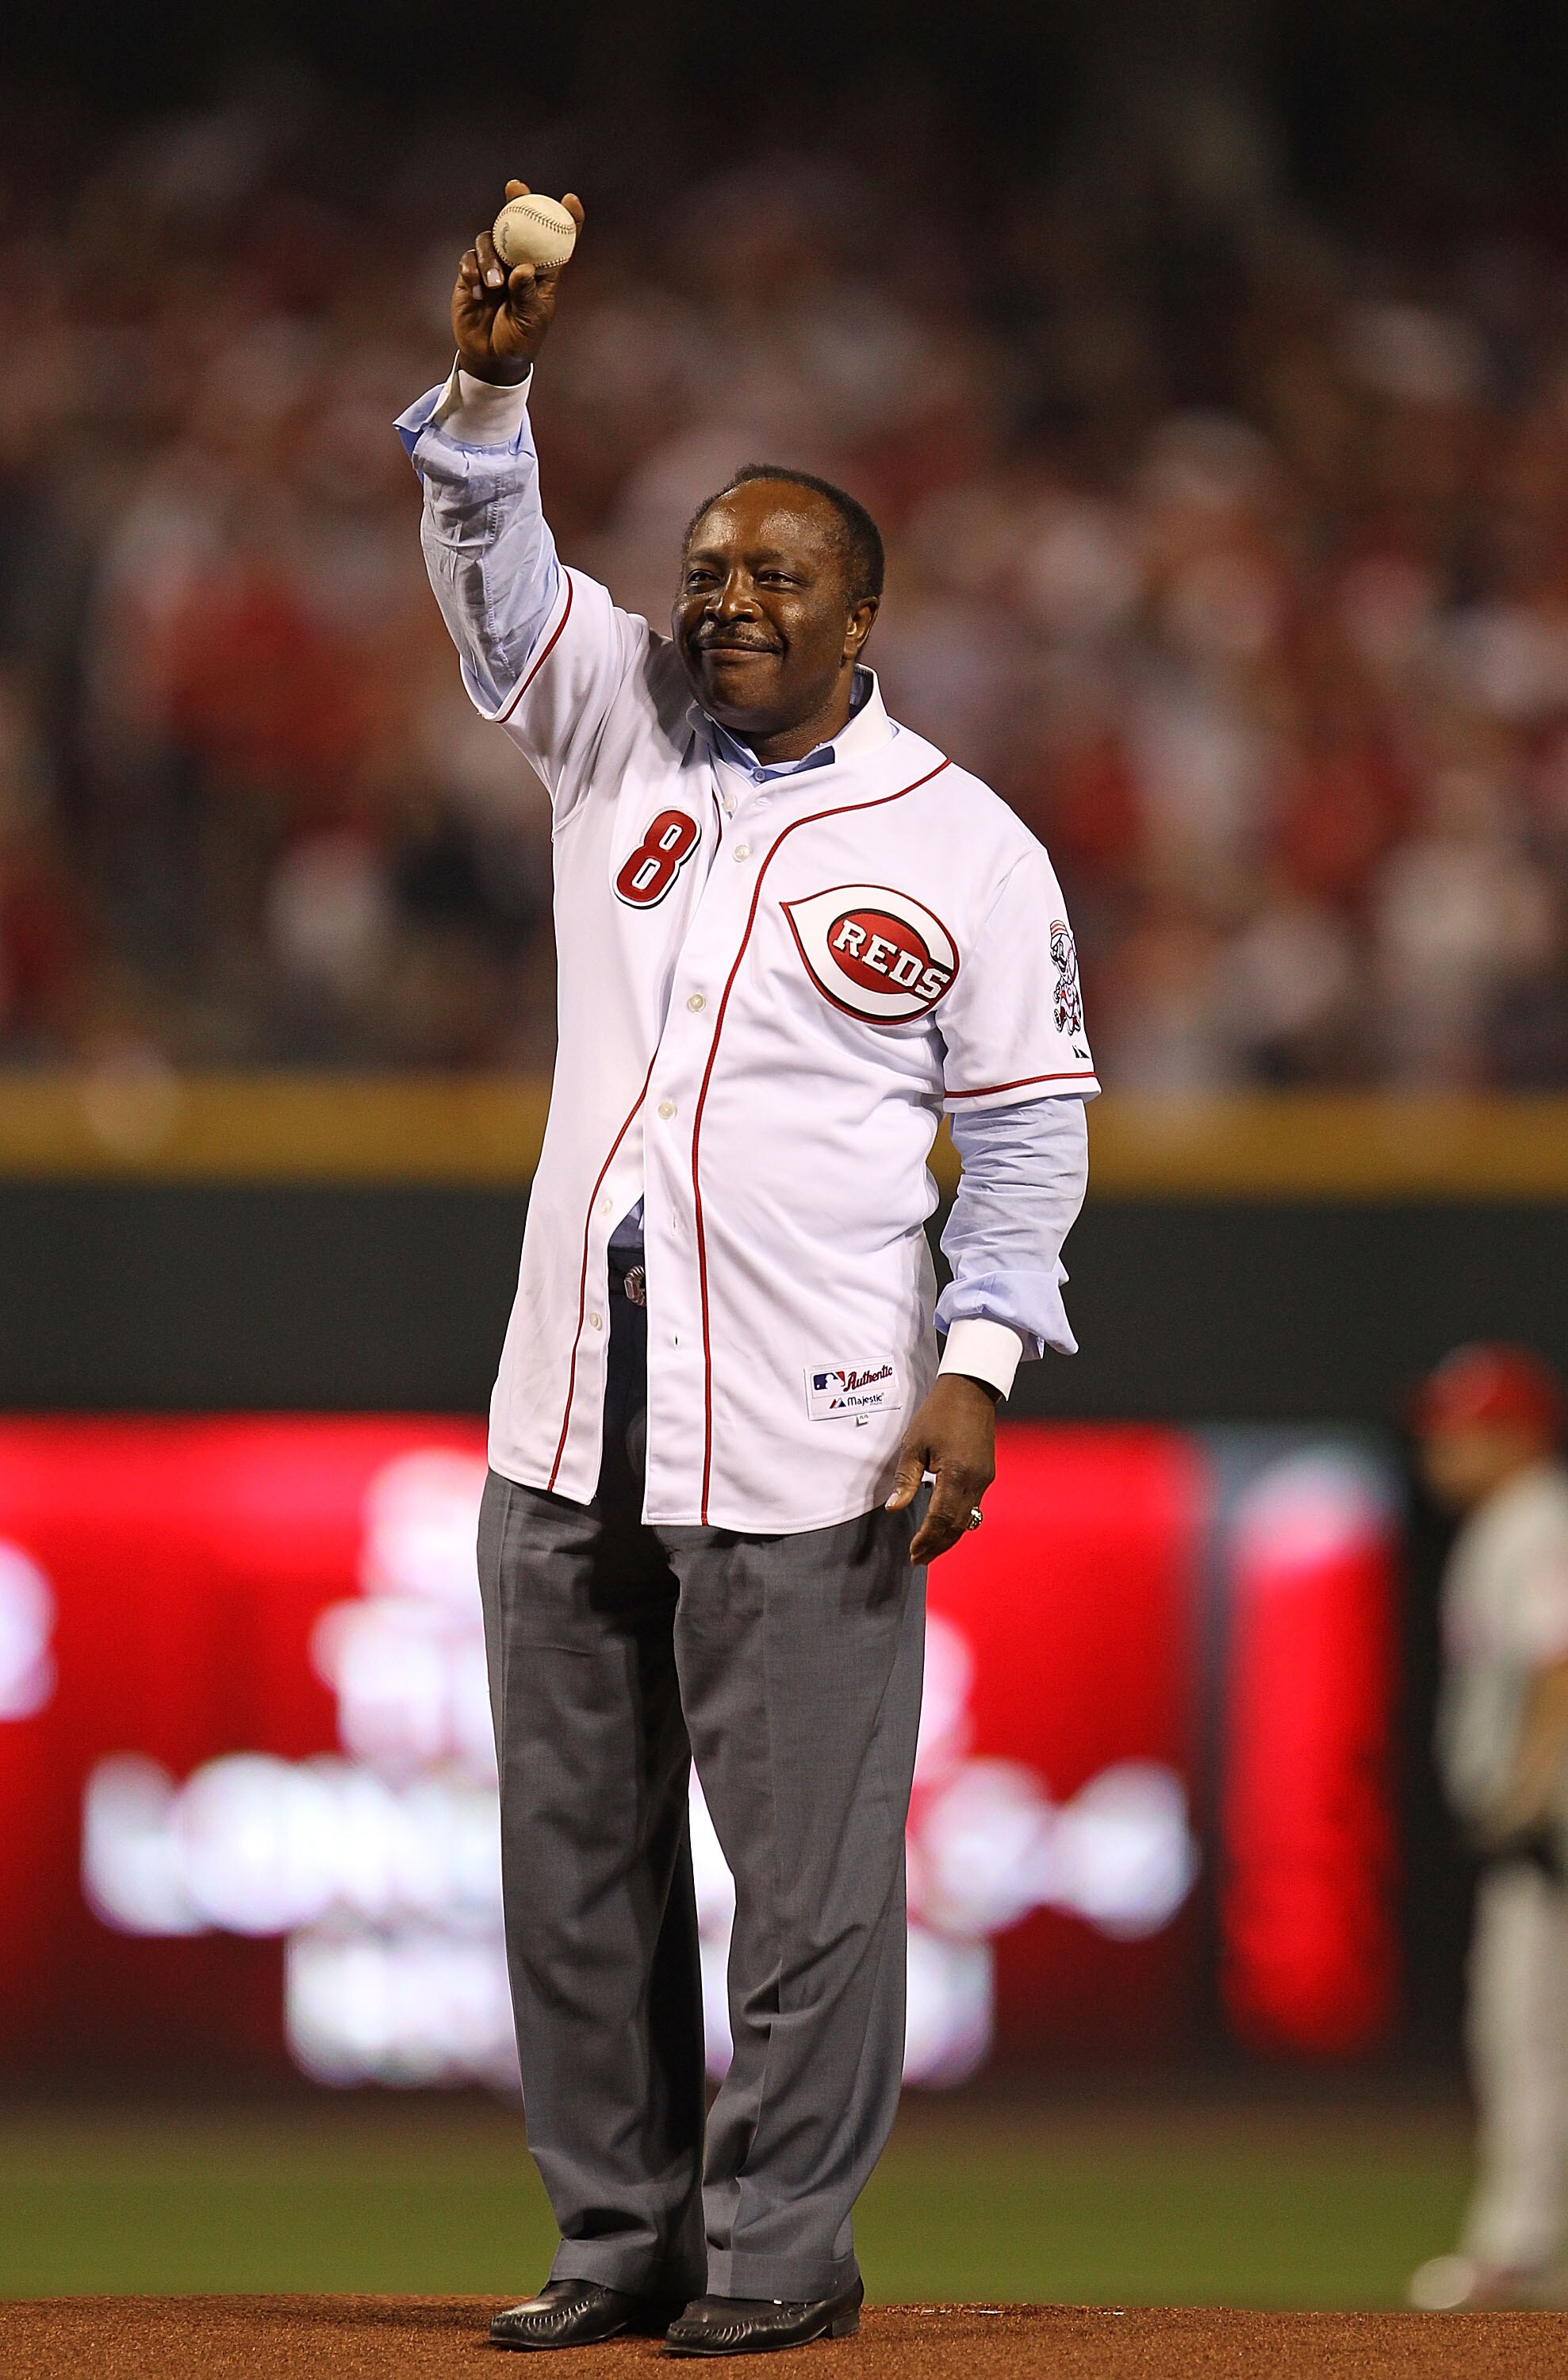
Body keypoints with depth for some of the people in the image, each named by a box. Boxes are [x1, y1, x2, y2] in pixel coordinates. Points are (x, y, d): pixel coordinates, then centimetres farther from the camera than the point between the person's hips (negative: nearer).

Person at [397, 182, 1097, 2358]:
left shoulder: (968, 850, 0)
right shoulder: (620, 728, 10)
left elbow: (1030, 1128, 1)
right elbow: (493, 570, -2)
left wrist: (979, 1361, -10)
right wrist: (488, 387, -20)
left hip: (801, 1441, -5)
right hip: (570, 1418, 5)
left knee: (807, 1862, -3)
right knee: (574, 1851, 8)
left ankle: (781, 2247, 5)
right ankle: (623, 2238, 17)